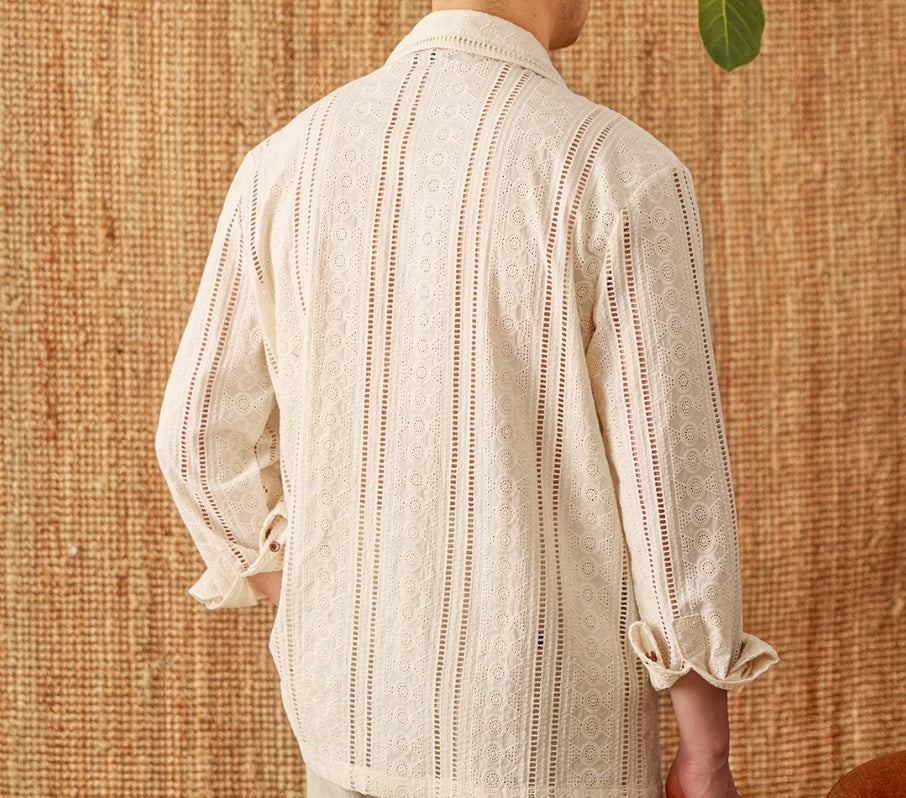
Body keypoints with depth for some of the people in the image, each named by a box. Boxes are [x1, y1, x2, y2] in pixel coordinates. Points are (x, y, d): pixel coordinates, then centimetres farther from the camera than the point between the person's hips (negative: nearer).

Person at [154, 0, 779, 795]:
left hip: (361, 699, 5)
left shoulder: (289, 162, -1)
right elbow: (673, 477, -17)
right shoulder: (623, 174, -17)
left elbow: (207, 438, 4)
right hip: (545, 729, -4)